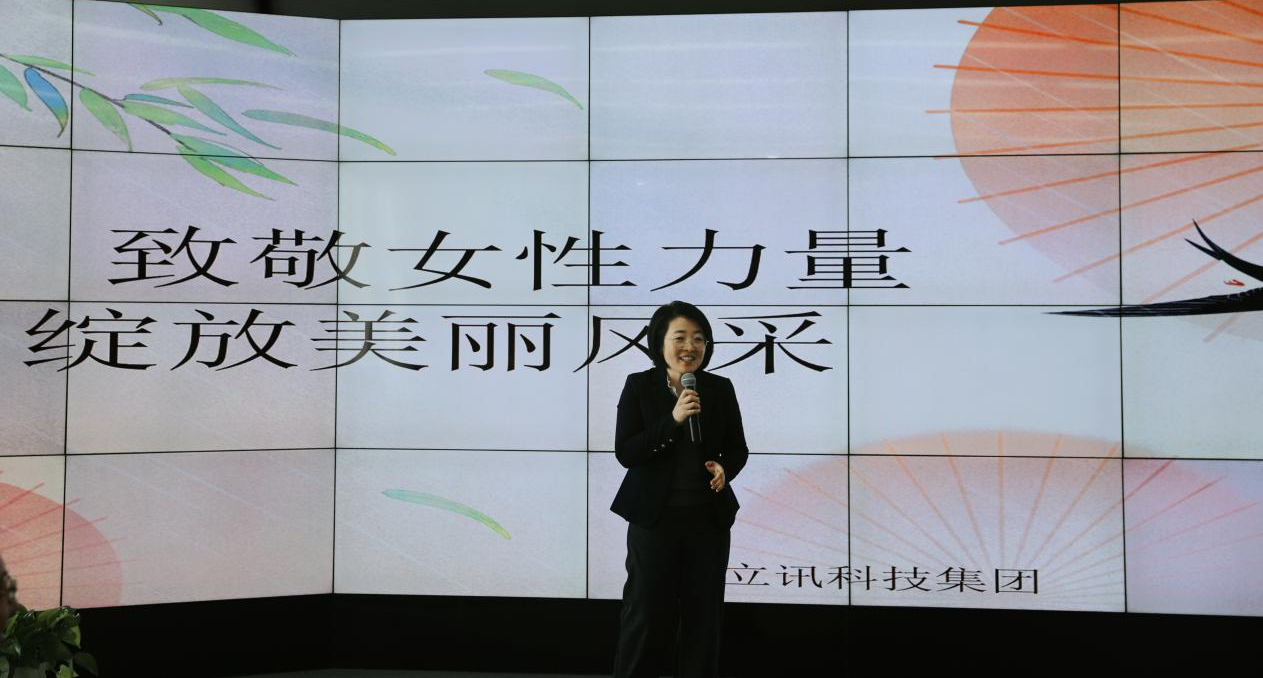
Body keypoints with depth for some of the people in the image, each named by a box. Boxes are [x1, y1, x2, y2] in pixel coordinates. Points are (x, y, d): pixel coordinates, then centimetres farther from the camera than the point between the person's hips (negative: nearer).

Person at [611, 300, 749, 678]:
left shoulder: (720, 389, 2)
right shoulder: (639, 386, -5)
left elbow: (738, 449, 11)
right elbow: (625, 453, -12)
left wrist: (725, 468, -12)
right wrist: (672, 420, -22)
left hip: (708, 517, 3)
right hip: (654, 517, -3)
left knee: (704, 612, 10)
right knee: (647, 613, 3)